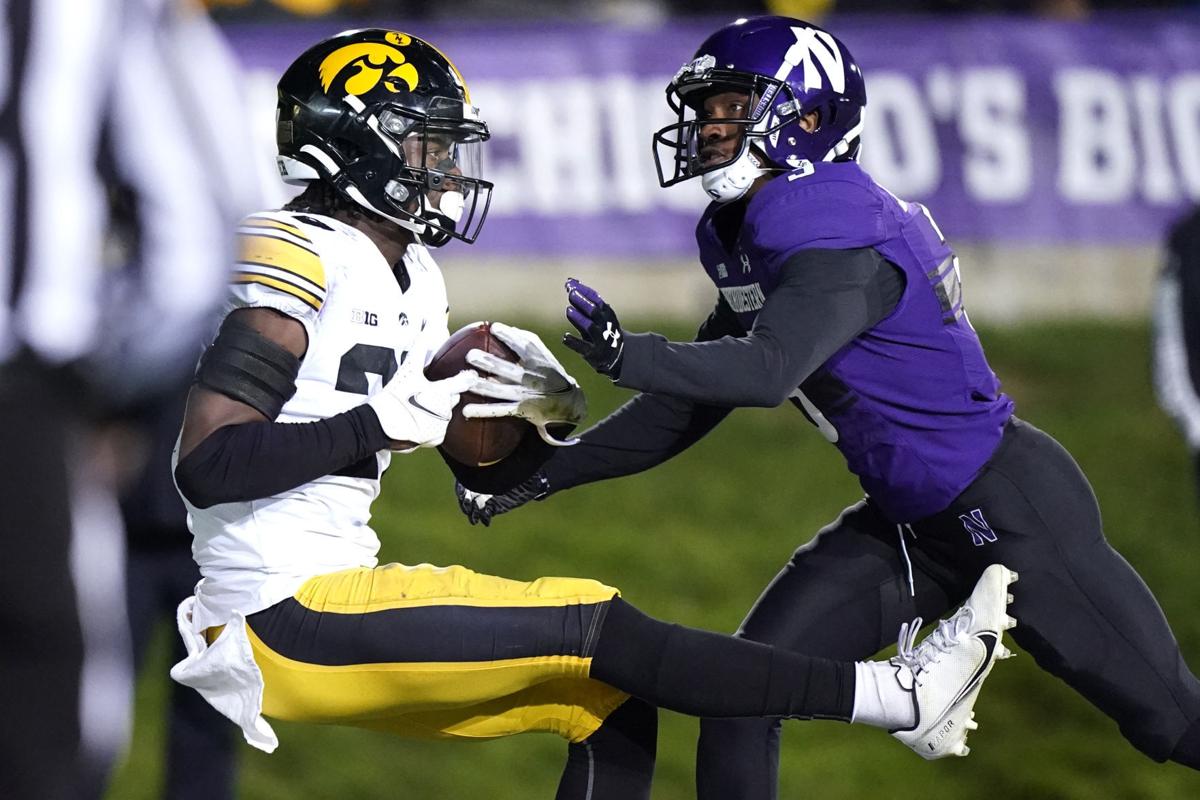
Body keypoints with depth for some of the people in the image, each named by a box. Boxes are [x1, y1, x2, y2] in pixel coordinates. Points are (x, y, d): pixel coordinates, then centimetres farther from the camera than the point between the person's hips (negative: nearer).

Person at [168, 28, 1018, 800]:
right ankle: (897, 699, -9)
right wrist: (383, 423, -23)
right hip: (284, 622, -10)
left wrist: (539, 415, 1)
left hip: (329, 596, 10)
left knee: (610, 698, 6)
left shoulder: (407, 277, 14)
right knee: (595, 632, -12)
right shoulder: (303, 263, -15)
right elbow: (206, 467, -22)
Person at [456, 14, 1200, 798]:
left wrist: (626, 354, -50)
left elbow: (768, 371, -37)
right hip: (903, 521, 9)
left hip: (1009, 503, -9)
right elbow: (686, 411, 12)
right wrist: (538, 476, 8)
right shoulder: (754, 240, 6)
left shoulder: (841, 234, -23)